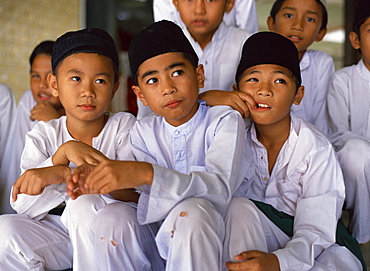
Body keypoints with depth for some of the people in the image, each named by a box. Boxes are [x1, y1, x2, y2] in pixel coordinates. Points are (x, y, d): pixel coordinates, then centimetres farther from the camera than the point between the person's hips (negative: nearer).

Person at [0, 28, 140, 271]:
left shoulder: (124, 125, -5)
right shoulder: (43, 135, 1)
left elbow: (135, 191, -22)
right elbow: (24, 207, -12)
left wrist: (62, 174, -32)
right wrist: (64, 153, -27)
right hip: (58, 232, 3)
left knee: (87, 203, -33)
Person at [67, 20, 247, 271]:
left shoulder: (225, 120, -8)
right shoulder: (144, 132, 6)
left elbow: (220, 189, -26)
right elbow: (152, 202, -5)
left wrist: (146, 173, -39)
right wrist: (102, 181, -25)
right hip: (158, 237, 4)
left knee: (189, 210, -34)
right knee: (111, 219, -23)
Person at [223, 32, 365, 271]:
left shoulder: (317, 150, -18)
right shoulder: (237, 135, -7)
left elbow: (315, 231, -23)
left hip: (323, 245, -2)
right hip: (255, 233, 3)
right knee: (239, 207, -29)